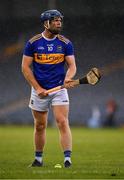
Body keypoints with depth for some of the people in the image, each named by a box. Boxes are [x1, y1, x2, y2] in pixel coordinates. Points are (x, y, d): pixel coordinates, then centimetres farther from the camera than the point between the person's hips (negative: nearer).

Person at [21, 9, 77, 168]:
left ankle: (67, 159, -17)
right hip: (39, 91, 0)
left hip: (59, 89, 0)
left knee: (63, 122, -14)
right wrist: (37, 88, -9)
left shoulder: (65, 43, 1)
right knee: (40, 126, 8)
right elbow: (25, 67, -2)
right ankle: (38, 159, 23)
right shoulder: (32, 43, -3)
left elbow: (72, 65, 1)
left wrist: (68, 78, -21)